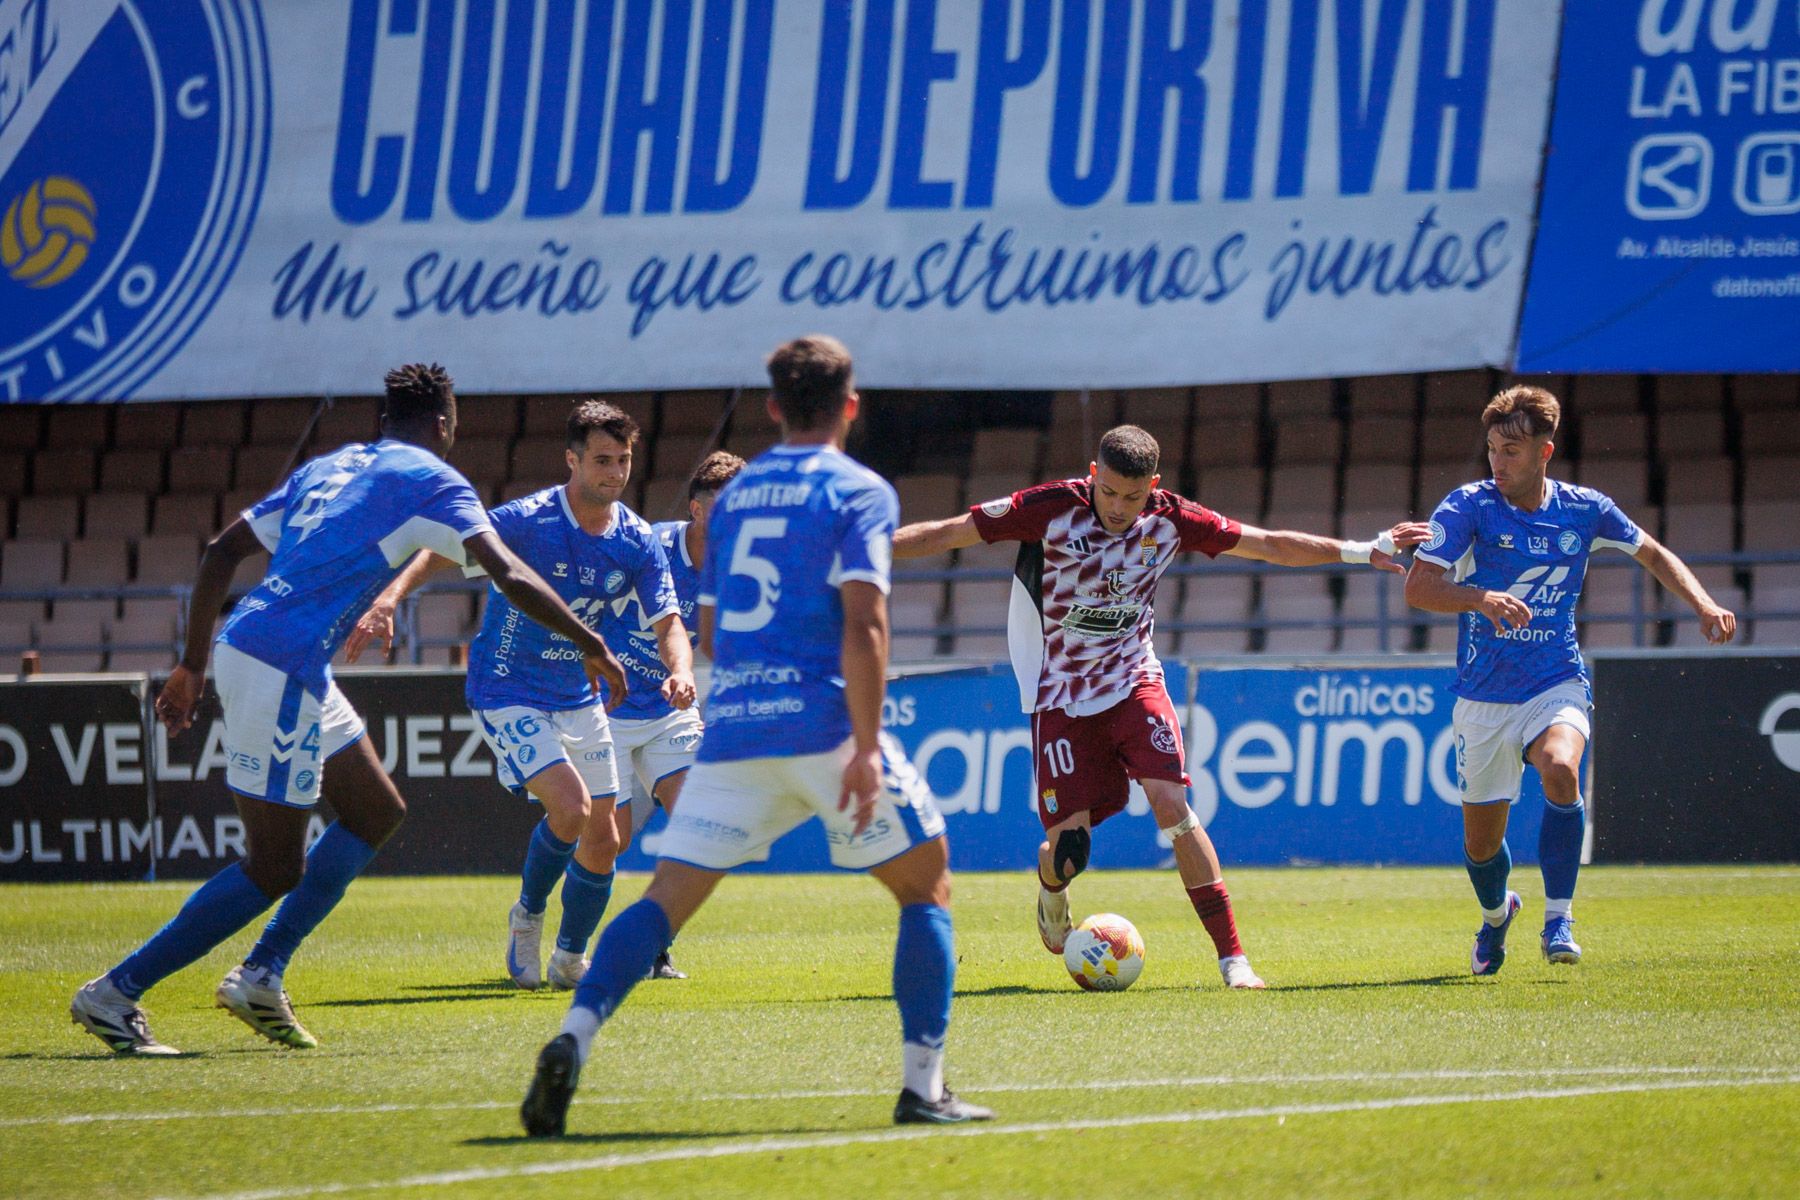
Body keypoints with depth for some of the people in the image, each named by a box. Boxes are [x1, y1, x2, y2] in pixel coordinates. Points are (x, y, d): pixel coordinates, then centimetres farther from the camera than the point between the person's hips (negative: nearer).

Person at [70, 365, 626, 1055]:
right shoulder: (430, 480, -1)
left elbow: (222, 551, 21)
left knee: (377, 813, 17)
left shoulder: (329, 468, 22)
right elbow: (510, 577, -11)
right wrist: (590, 647, -3)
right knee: (274, 869, -4)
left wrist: (194, 666, 24)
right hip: (280, 670, -9)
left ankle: (261, 977, 14)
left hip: (246, 649, 9)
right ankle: (114, 993, -3)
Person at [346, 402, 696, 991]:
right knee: (570, 807, -23)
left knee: (604, 839, 5)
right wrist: (387, 600, -42)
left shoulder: (638, 541, -4)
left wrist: (679, 673, -26)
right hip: (508, 694, -6)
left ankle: (570, 960, 26)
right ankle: (528, 916, 4)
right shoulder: (527, 521, -20)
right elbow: (441, 552, -24)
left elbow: (667, 623, -4)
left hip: (579, 699, 6)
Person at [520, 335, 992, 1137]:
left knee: (666, 899, 1)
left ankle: (572, 1042, -22)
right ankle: (923, 1087, 3)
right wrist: (866, 746, -17)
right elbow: (863, 623, -14)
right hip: (824, 726, -5)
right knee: (926, 889, 11)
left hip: (731, 732, 5)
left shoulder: (734, 495, 18)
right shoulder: (858, 492, -1)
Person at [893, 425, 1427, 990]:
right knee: (1067, 847, -6)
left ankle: (1232, 956, -15)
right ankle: (1051, 891, 34)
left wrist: (1362, 550, 4)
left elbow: (1266, 544, 4)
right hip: (1061, 697, -2)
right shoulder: (1052, 509, -16)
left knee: (1171, 804, -19)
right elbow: (948, 534, -12)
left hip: (1134, 683, 2)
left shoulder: (1170, 518, -7)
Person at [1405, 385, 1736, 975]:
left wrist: (1704, 605, 0)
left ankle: (1557, 920, -22)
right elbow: (1418, 587, -19)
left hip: (1557, 685, 0)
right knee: (1481, 842, 6)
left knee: (1559, 770, -33)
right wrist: (1483, 599, -37)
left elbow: (1654, 555, 15)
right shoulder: (1468, 506, -9)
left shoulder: (1584, 510, -2)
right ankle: (1496, 913, 42)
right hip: (1483, 697, 0)